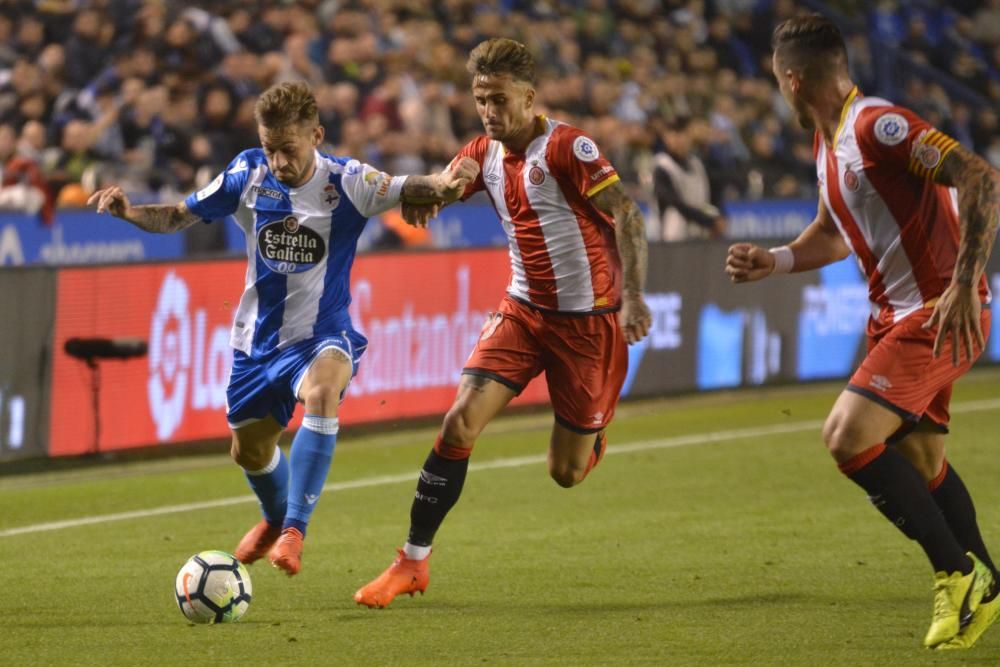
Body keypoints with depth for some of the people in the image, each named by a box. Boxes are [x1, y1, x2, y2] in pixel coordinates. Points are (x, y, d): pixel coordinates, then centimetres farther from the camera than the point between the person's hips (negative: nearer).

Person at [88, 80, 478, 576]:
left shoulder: (345, 183, -15)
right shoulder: (248, 176, -8)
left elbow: (412, 190, -23)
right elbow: (179, 217, -1)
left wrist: (445, 183, -46)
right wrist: (127, 212, -20)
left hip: (322, 335, -4)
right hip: (258, 339, 4)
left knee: (321, 392, -37)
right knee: (250, 450, 18)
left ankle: (293, 530, -31)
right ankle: (276, 518, 53)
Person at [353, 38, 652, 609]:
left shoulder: (567, 147, -17)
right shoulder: (486, 155, 3)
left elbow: (628, 216, -20)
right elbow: (431, 193, 13)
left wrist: (633, 298, -31)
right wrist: (420, 195, -13)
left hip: (588, 319, -5)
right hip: (523, 310, 5)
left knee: (568, 473, 1)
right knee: (461, 423, -14)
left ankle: (592, 432, 39)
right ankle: (413, 562, -6)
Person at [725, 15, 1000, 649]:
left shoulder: (878, 127, -19)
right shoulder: (829, 142, 12)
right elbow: (835, 234, 27)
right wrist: (775, 260, 9)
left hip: (939, 313, -10)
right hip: (896, 313, 10)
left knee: (848, 435, -19)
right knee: (920, 459, 16)